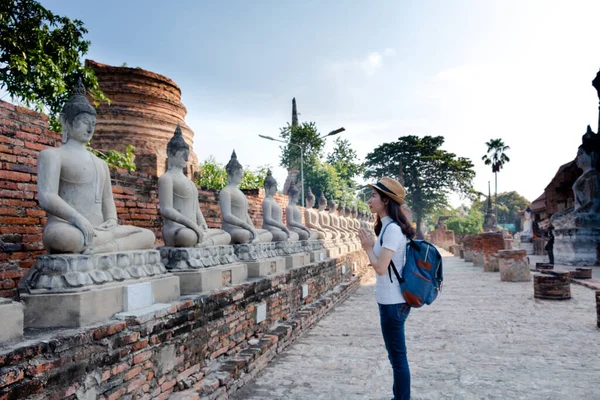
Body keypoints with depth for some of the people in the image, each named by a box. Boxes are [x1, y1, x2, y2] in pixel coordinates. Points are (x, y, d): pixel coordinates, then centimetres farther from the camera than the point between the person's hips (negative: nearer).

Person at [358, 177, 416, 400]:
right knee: (396, 355, 19)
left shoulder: (392, 229, -19)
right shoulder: (389, 226, 10)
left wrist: (368, 247, -9)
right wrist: (372, 246, 3)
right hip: (392, 299, 10)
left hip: (393, 302, -10)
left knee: (398, 357, 2)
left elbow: (380, 268, -23)